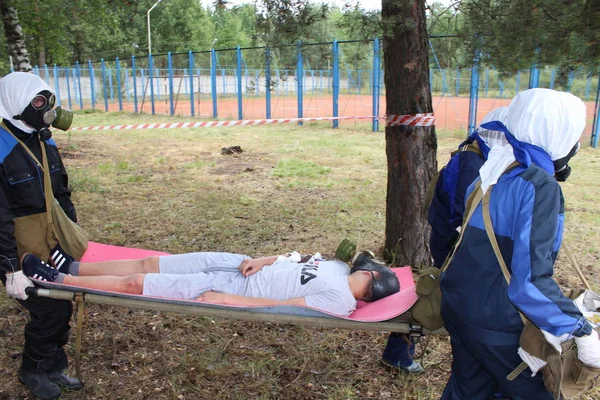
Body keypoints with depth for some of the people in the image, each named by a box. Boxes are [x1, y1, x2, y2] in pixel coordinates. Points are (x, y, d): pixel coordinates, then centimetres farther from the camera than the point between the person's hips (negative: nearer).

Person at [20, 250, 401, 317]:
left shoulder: (338, 301, -19)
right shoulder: (339, 266, 6)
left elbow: (279, 306, -24)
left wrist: (223, 299, -24)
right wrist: (262, 260, -2)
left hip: (234, 288, -7)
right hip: (238, 265, 7)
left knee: (135, 283, -5)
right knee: (149, 263, 8)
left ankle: (55, 280, 13)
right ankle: (71, 266, 24)